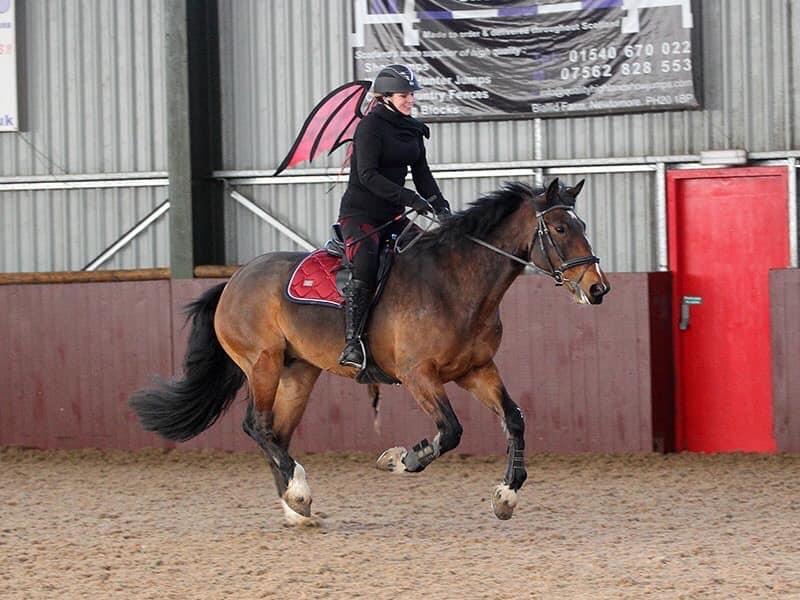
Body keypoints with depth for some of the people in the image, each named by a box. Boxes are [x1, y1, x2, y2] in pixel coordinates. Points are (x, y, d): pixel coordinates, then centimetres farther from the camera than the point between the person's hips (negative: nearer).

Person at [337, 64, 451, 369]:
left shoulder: (413, 129, 12)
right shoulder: (370, 126, -12)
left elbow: (421, 173, 13)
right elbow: (368, 174, -21)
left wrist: (439, 204, -4)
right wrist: (409, 197, -28)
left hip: (393, 214, 8)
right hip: (360, 213, -8)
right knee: (365, 268, -29)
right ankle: (352, 344, -32)